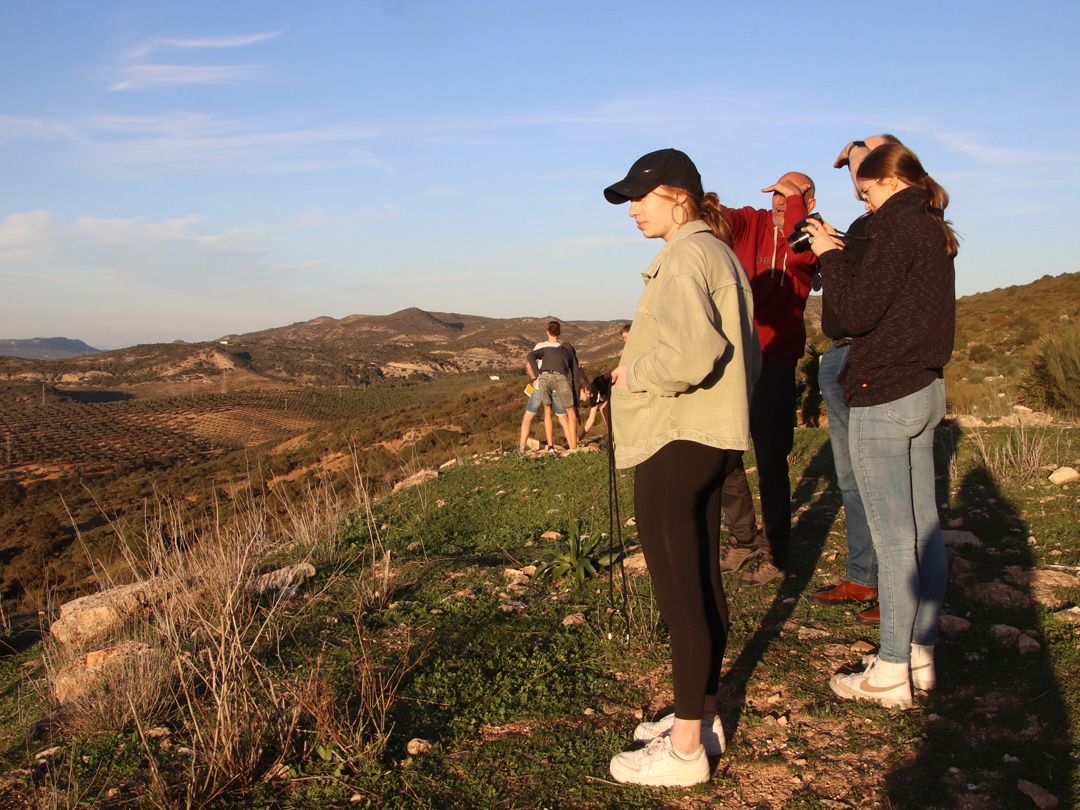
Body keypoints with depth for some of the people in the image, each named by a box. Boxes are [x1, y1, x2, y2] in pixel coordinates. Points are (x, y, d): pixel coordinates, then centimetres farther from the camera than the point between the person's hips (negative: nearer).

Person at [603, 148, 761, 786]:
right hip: (714, 440, 11)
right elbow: (749, 359, 22)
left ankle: (685, 750, 7)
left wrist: (635, 372, -12)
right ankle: (703, 717, 29)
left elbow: (690, 353, -28)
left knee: (681, 594, -3)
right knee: (703, 584, 16)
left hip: (674, 446, -11)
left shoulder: (685, 256, -14)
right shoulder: (723, 255, 18)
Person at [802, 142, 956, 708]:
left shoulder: (900, 226, -13)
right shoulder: (933, 231, 15)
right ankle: (920, 654, 22)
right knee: (924, 530, 12)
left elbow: (856, 313, -18)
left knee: (893, 539, -4)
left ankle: (891, 673, 4)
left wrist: (830, 255, -6)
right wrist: (841, 257, 10)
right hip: (925, 390, 10)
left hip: (884, 398, -10)